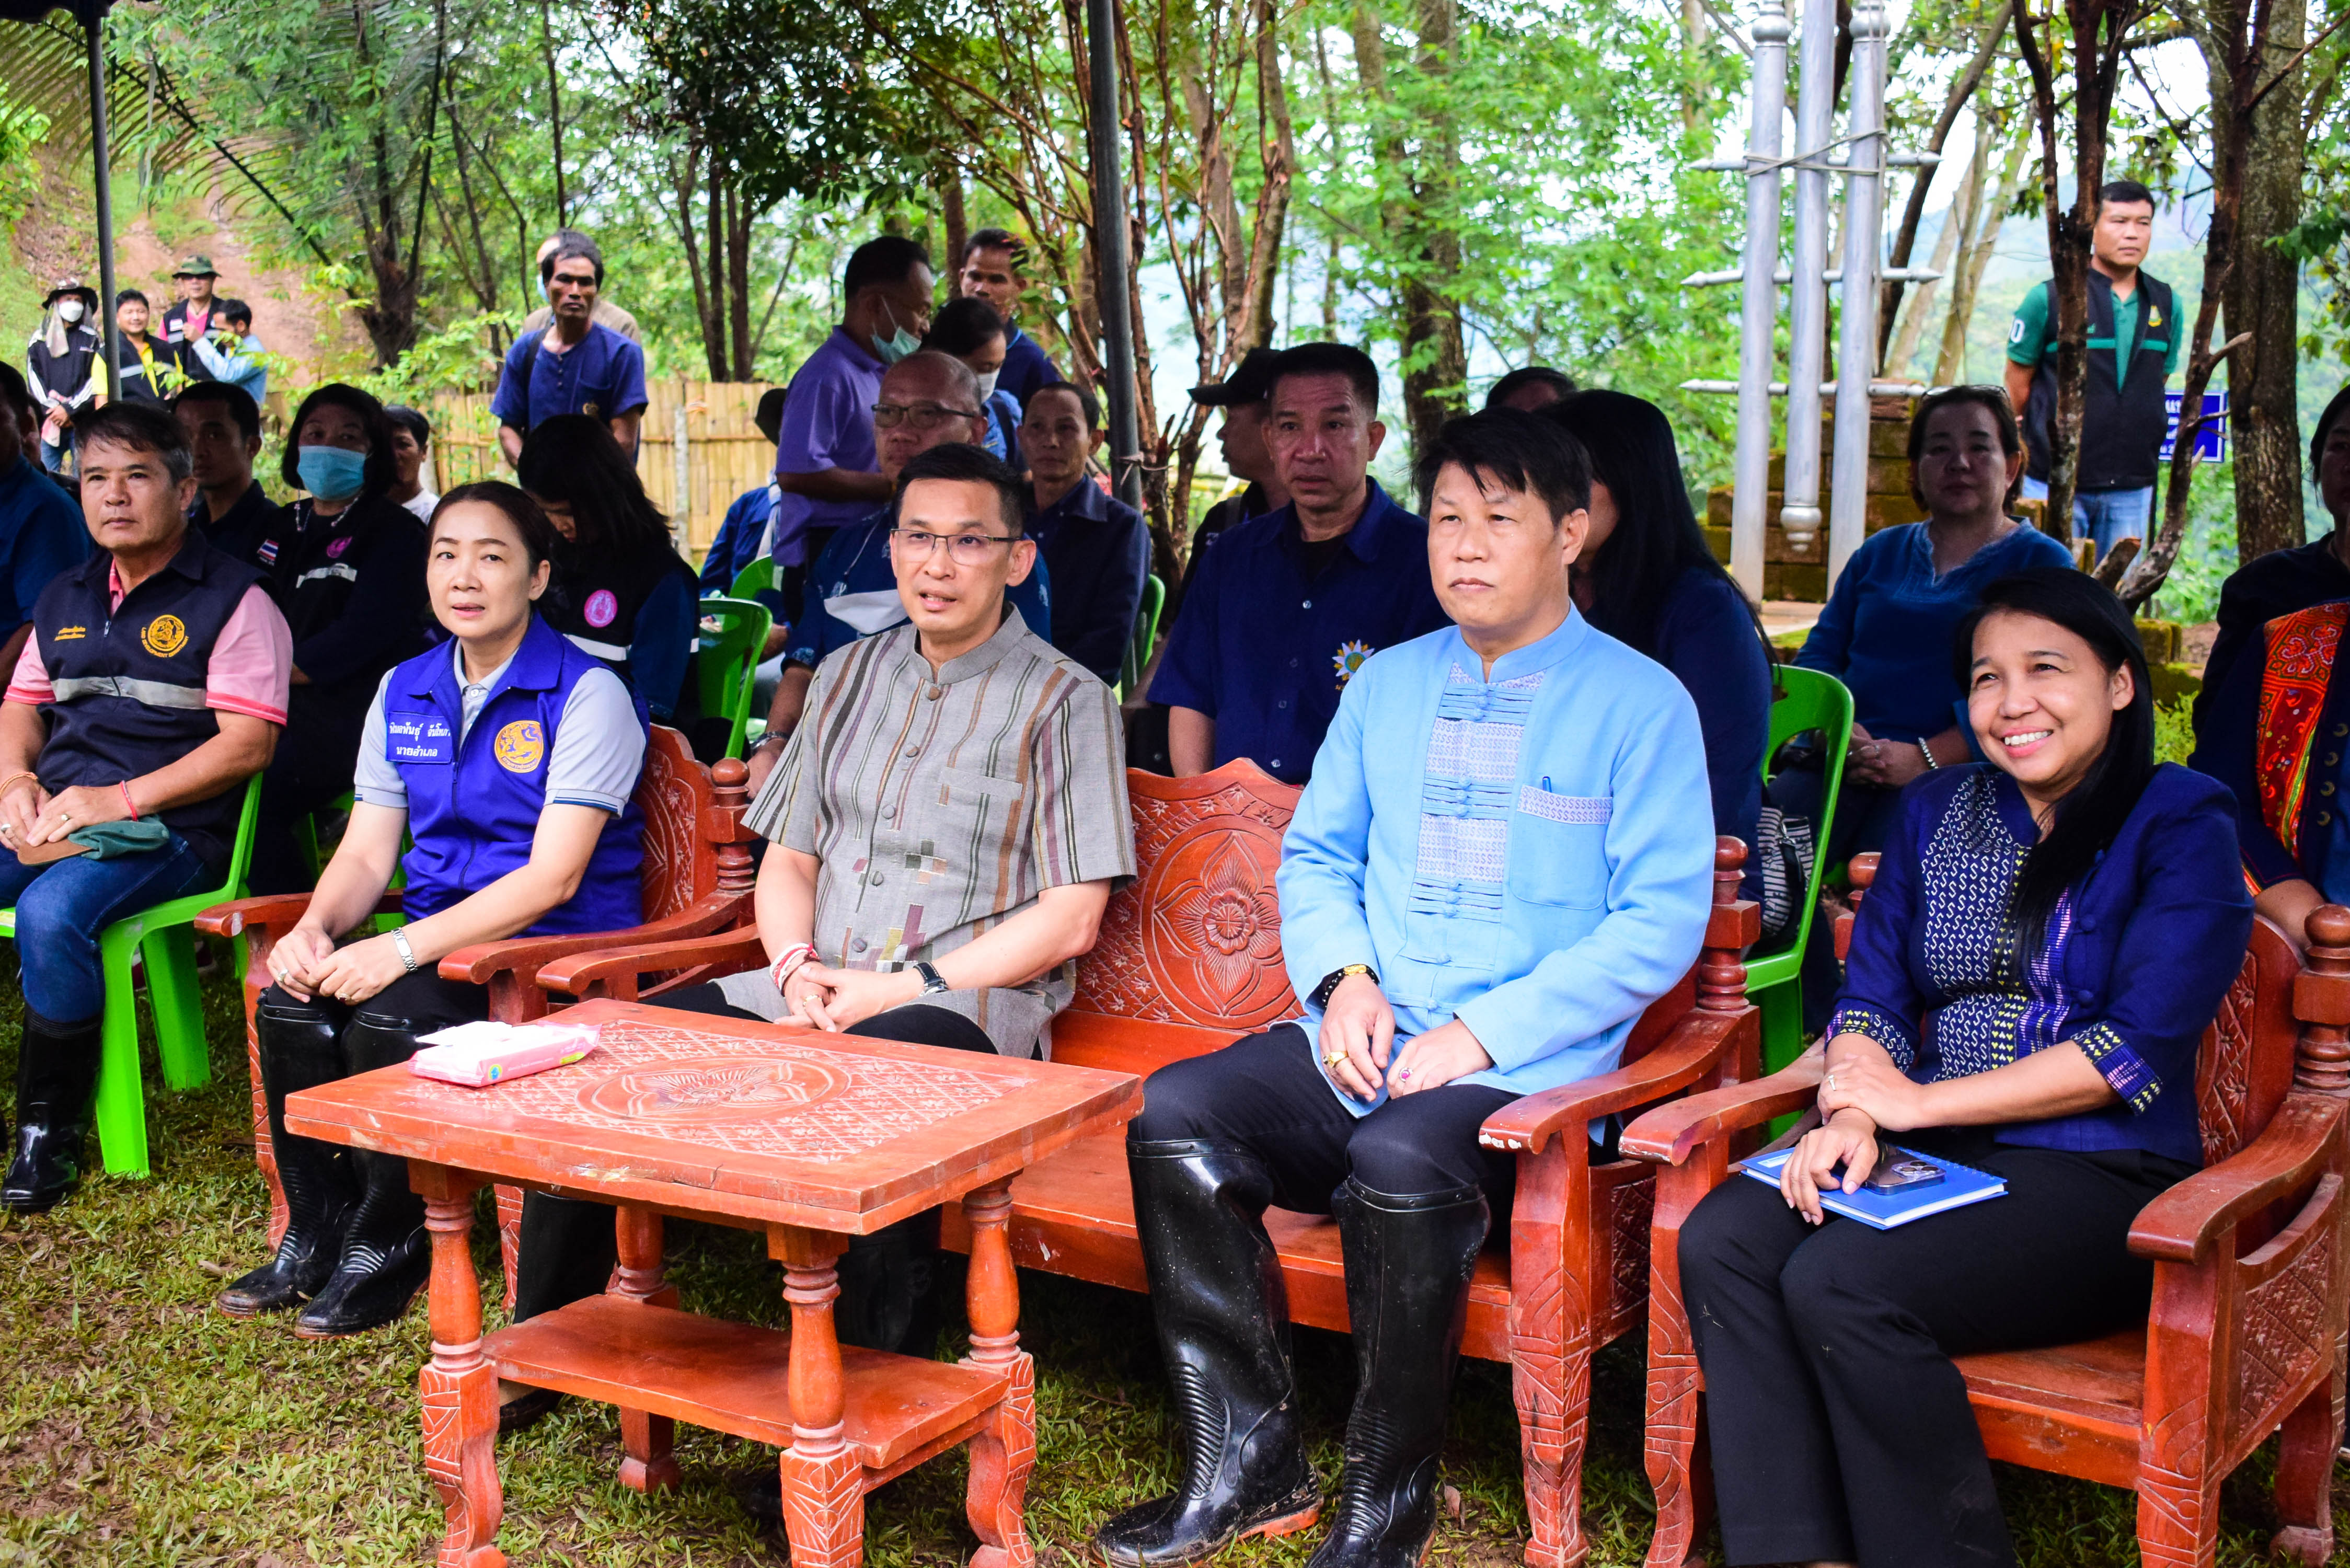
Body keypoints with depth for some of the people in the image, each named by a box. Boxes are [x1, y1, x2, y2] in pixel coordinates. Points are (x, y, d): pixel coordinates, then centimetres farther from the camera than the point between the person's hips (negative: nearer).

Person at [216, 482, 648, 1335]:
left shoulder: (586, 695, -10)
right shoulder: (403, 692, 12)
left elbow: (554, 879, -18)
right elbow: (365, 855, 11)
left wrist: (403, 950, -26)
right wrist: (314, 928, -13)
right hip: (439, 938, 6)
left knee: (390, 1017, -29)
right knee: (290, 1004, -19)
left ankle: (390, 1247, -7)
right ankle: (317, 1233, 0)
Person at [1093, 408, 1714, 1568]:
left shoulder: (1641, 703, 0)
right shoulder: (1387, 685, 17)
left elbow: (1662, 919, -6)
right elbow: (1314, 854, 20)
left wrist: (1483, 1033, -15)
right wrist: (1344, 980, -2)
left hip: (1526, 1067, -5)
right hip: (1360, 1041, 5)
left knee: (1399, 1164, -36)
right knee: (1173, 1118, -20)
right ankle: (1248, 1467, -9)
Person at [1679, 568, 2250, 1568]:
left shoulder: (2180, 824, -2)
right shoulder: (1937, 812, 16)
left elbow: (2139, 1046, -12)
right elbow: (1871, 995, 11)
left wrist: (1915, 1103, -11)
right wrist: (1851, 1117, -11)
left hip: (2098, 1176, -5)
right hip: (1927, 1153, 6)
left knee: (1841, 1284, -30)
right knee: (1720, 1240, -22)